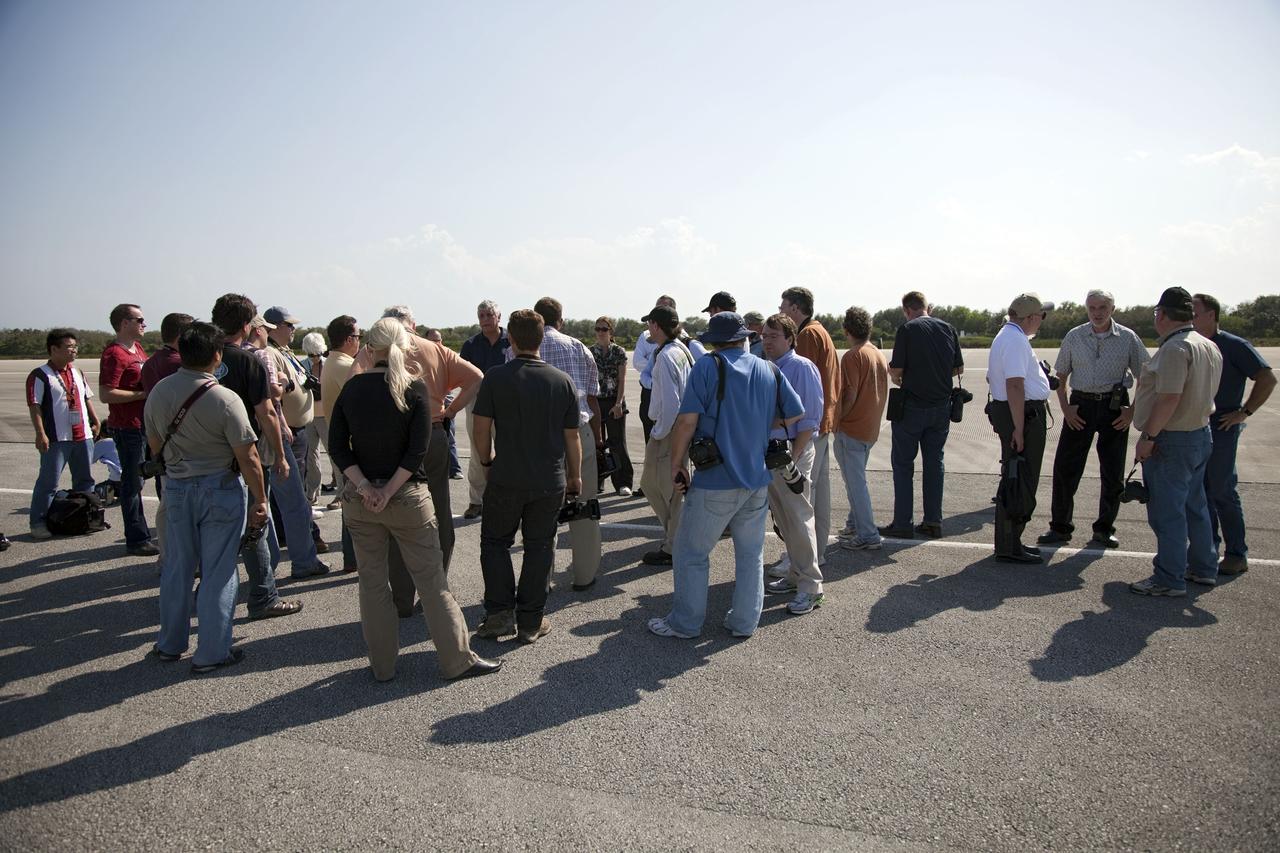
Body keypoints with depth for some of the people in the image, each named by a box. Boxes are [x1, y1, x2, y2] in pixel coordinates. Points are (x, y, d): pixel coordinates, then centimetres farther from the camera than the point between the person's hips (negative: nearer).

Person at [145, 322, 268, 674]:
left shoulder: (158, 392, -1)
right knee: (218, 572, 4)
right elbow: (248, 458, -17)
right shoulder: (225, 399, -19)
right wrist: (259, 500, -7)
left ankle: (170, 644, 31)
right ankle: (212, 652, 12)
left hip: (176, 487, 6)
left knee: (177, 566, 18)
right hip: (220, 489, -6)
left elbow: (155, 446, 11)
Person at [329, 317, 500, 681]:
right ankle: (457, 660, 14)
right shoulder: (415, 389, -9)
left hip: (359, 500, 3)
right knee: (431, 579, 6)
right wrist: (389, 491, -12)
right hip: (407, 497, -3)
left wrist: (364, 486, -10)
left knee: (372, 581, 13)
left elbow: (337, 446, -4)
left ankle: (383, 665, 23)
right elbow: (418, 450, -16)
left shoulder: (351, 388, -1)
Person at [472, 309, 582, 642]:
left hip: (506, 478, -1)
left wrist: (485, 460, 13)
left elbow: (482, 426, -5)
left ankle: (500, 612, 10)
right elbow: (572, 436, 2)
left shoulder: (495, 377, -8)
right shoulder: (563, 381, -2)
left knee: (495, 542, 16)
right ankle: (530, 622, 16)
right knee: (539, 547, 12)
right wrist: (575, 476, 14)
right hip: (550, 481, 2)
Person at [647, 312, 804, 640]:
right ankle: (745, 622, 25)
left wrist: (676, 464, -6)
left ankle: (685, 623, 18)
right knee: (751, 553, 17)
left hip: (715, 481, -5)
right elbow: (796, 416, 8)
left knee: (691, 552, 9)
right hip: (758, 479, 5)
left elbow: (687, 420, -16)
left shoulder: (707, 367, -9)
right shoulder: (770, 372, 6)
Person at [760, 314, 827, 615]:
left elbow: (810, 419, -14)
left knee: (798, 518, -5)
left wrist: (793, 457, -19)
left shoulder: (802, 368, -11)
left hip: (792, 450, -8)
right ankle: (796, 575, 27)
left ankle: (810, 585, 4)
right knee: (782, 519, 14)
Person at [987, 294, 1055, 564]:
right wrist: (1018, 428, -26)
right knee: (1020, 483, -6)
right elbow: (1015, 385, -25)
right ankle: (1009, 547, -1)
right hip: (1023, 416, -11)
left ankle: (1010, 542, 26)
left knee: (1016, 481, 17)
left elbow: (992, 377, 26)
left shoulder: (1005, 335, 18)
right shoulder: (1016, 340, -17)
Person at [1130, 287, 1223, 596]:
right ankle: (1203, 568, 31)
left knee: (1167, 512, -3)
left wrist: (1148, 437, -21)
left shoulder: (1174, 349, -21)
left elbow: (1169, 398, -26)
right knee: (1195, 505, 20)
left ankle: (1170, 579, 3)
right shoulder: (1210, 347, 10)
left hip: (1172, 441, -10)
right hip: (1201, 435, 10)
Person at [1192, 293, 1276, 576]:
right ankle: (1207, 545, 22)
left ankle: (1237, 554, 9)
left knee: (1222, 491, -2)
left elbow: (1267, 378, -12)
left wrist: (1245, 412, -13)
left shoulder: (1233, 346, -9)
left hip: (1221, 428, -6)